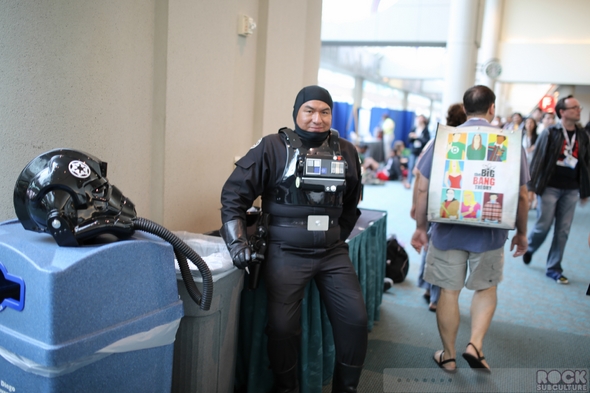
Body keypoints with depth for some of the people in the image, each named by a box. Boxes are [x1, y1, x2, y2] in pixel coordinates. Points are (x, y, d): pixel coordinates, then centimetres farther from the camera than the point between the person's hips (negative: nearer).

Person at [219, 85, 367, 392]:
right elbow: (234, 193, -5)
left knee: (355, 319, 1)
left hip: (332, 253, 4)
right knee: (282, 326, -4)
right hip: (286, 254, -3)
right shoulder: (272, 147, -5)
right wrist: (237, 242, -11)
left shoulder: (346, 152, 8)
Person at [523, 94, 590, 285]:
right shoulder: (550, 133, -6)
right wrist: (532, 186, -12)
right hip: (550, 187, -4)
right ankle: (529, 248, 31)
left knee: (563, 231, 5)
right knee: (543, 226, 0)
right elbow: (538, 160, -9)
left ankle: (554, 268, 16)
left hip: (571, 190, 4)